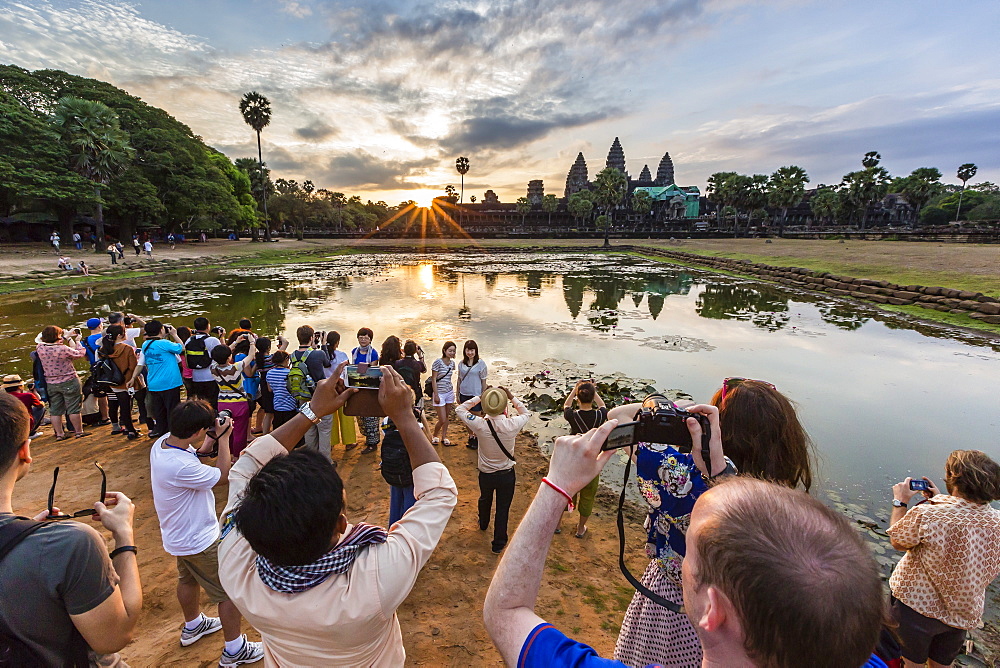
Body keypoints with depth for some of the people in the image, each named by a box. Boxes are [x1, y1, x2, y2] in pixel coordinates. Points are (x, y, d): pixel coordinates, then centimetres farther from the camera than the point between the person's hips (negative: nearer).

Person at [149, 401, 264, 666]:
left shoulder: (161, 443, -13)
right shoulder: (181, 467, -39)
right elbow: (223, 476, -24)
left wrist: (206, 446, -10)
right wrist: (223, 438, -19)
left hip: (178, 534, 9)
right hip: (198, 542, -9)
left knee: (188, 579, 32)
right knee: (231, 592, 8)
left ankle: (193, 626, 56)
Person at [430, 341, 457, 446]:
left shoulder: (452, 362, 4)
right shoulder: (438, 362, -14)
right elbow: (434, 380, -11)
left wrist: (453, 392, 12)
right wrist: (436, 395, -14)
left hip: (449, 392, 6)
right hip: (440, 393, -6)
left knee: (446, 416, 12)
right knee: (442, 420, -4)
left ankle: (444, 437, 25)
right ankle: (434, 436, 21)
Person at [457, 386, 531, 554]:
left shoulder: (480, 425, -26)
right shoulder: (513, 424, -25)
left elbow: (460, 409, -9)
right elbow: (527, 413, -1)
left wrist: (479, 398, -12)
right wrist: (512, 397, -6)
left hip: (485, 474, 2)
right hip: (507, 474, -1)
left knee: (485, 500, 30)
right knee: (503, 508, 17)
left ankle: (483, 525, 58)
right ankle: (499, 543, 30)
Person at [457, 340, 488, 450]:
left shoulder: (480, 363, -9)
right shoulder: (461, 363, 3)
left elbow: (483, 381, -4)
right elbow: (459, 379, 11)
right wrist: (458, 394, 12)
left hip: (475, 394, -4)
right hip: (464, 394, 4)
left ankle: (477, 439, 20)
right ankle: (471, 437, 32)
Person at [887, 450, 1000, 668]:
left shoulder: (925, 514, -31)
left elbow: (897, 542, -12)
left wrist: (900, 502, -1)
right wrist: (940, 500, 10)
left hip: (917, 607, -5)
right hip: (964, 615, 5)